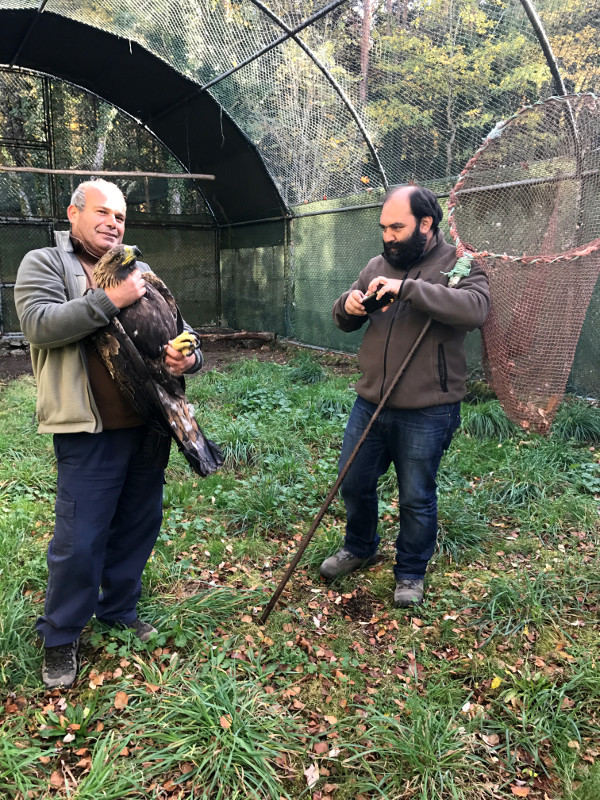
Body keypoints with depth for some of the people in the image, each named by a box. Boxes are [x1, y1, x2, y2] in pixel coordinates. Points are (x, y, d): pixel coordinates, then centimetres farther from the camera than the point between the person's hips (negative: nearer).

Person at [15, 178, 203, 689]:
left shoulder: (140, 274, 17)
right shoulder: (44, 263, 2)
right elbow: (39, 324, -15)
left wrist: (188, 358, -6)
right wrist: (111, 300, -20)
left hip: (149, 426, 6)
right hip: (89, 432, -5)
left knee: (139, 526, 16)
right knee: (80, 540, 1)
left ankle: (120, 610, 37)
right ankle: (60, 639, 22)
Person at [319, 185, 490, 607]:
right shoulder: (379, 266, 8)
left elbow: (475, 307, -28)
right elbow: (346, 321, 13)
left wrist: (407, 288, -34)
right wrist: (347, 306, -12)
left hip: (426, 413, -5)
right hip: (370, 404, 5)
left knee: (417, 499, 9)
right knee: (354, 483, 17)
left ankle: (411, 573, 32)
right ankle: (359, 549, 43)